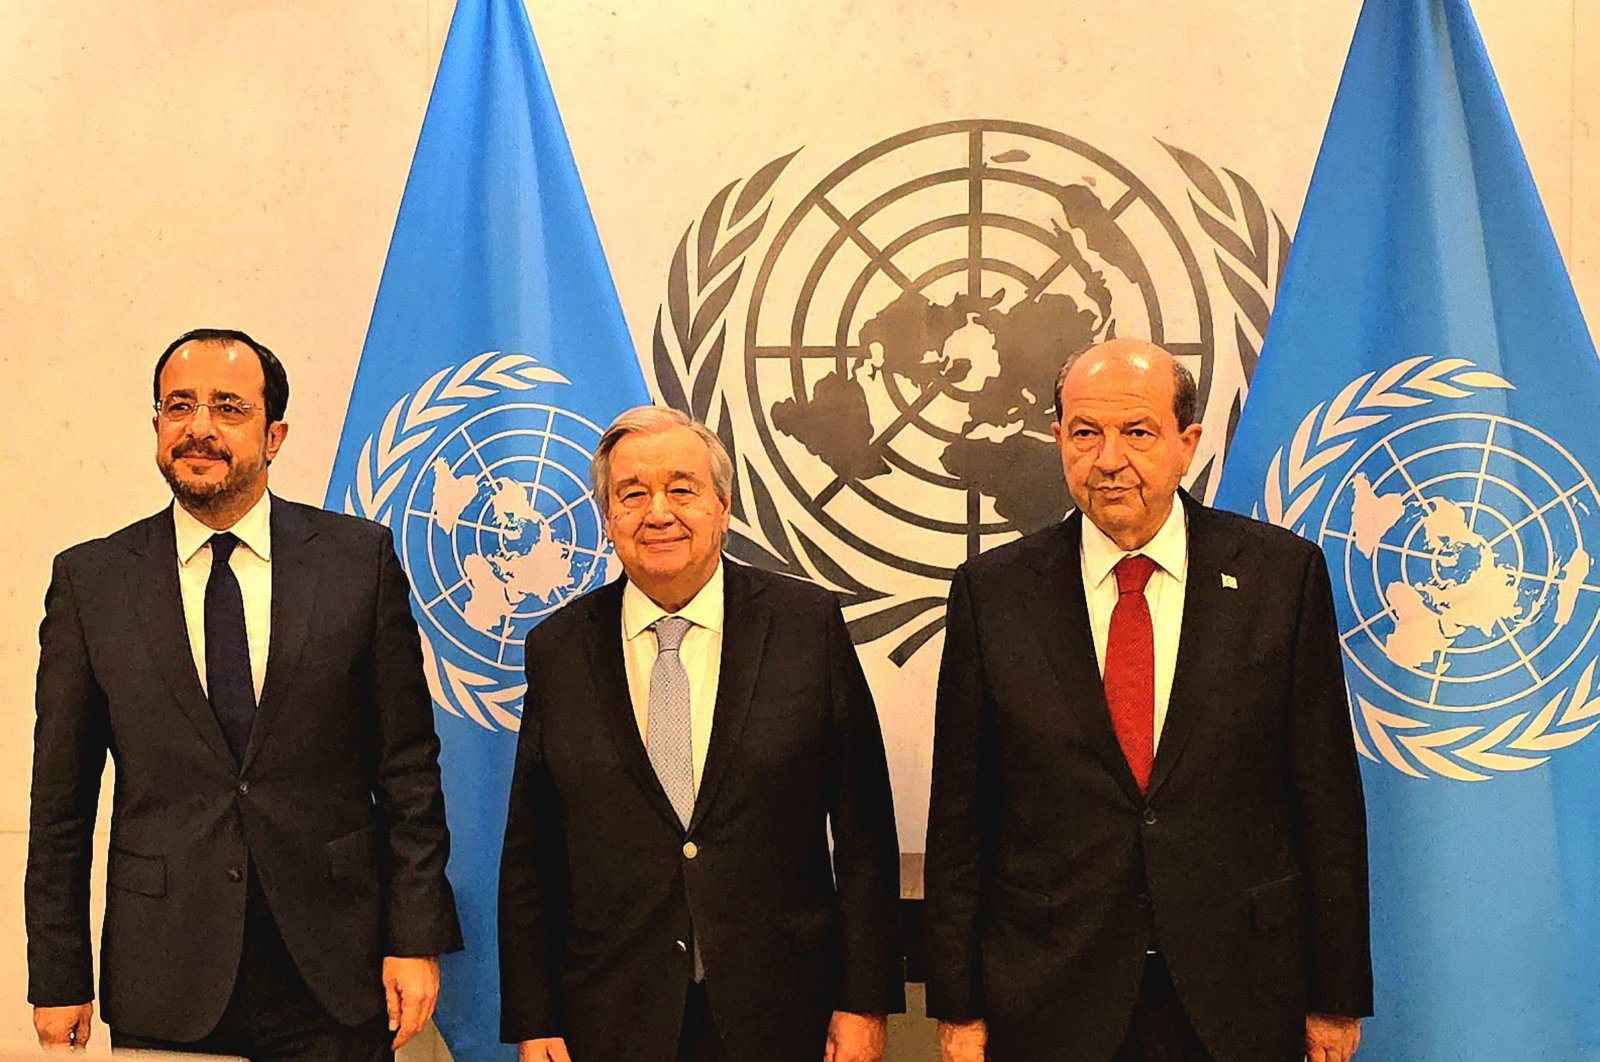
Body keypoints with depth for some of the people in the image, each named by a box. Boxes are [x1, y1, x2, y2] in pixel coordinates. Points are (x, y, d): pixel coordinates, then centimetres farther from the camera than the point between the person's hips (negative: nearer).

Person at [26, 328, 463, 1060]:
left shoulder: (359, 557, -1)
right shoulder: (90, 581, 1)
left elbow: (408, 766, -1)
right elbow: (61, 799, 3)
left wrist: (416, 938, -3)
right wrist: (60, 979, 1)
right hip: (163, 986, 1)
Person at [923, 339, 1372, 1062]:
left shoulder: (1284, 573, -2)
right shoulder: (992, 590, -1)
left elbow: (1328, 797, 0)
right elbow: (959, 817, 1)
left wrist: (1337, 997, 0)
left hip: (1239, 1003, 0)